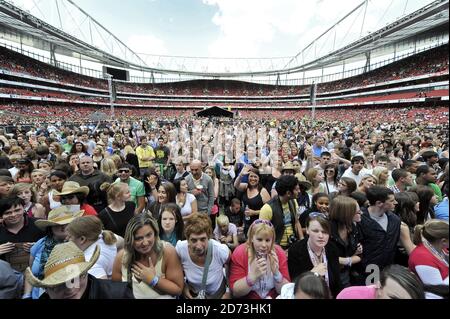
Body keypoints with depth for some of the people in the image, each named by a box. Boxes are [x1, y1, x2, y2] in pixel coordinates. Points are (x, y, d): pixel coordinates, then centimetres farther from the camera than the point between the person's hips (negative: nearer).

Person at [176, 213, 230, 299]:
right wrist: (183, 285, -10)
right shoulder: (180, 249, -24)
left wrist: (229, 292, -5)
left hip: (218, 294, -1)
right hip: (192, 294, 1)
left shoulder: (222, 251, -27)